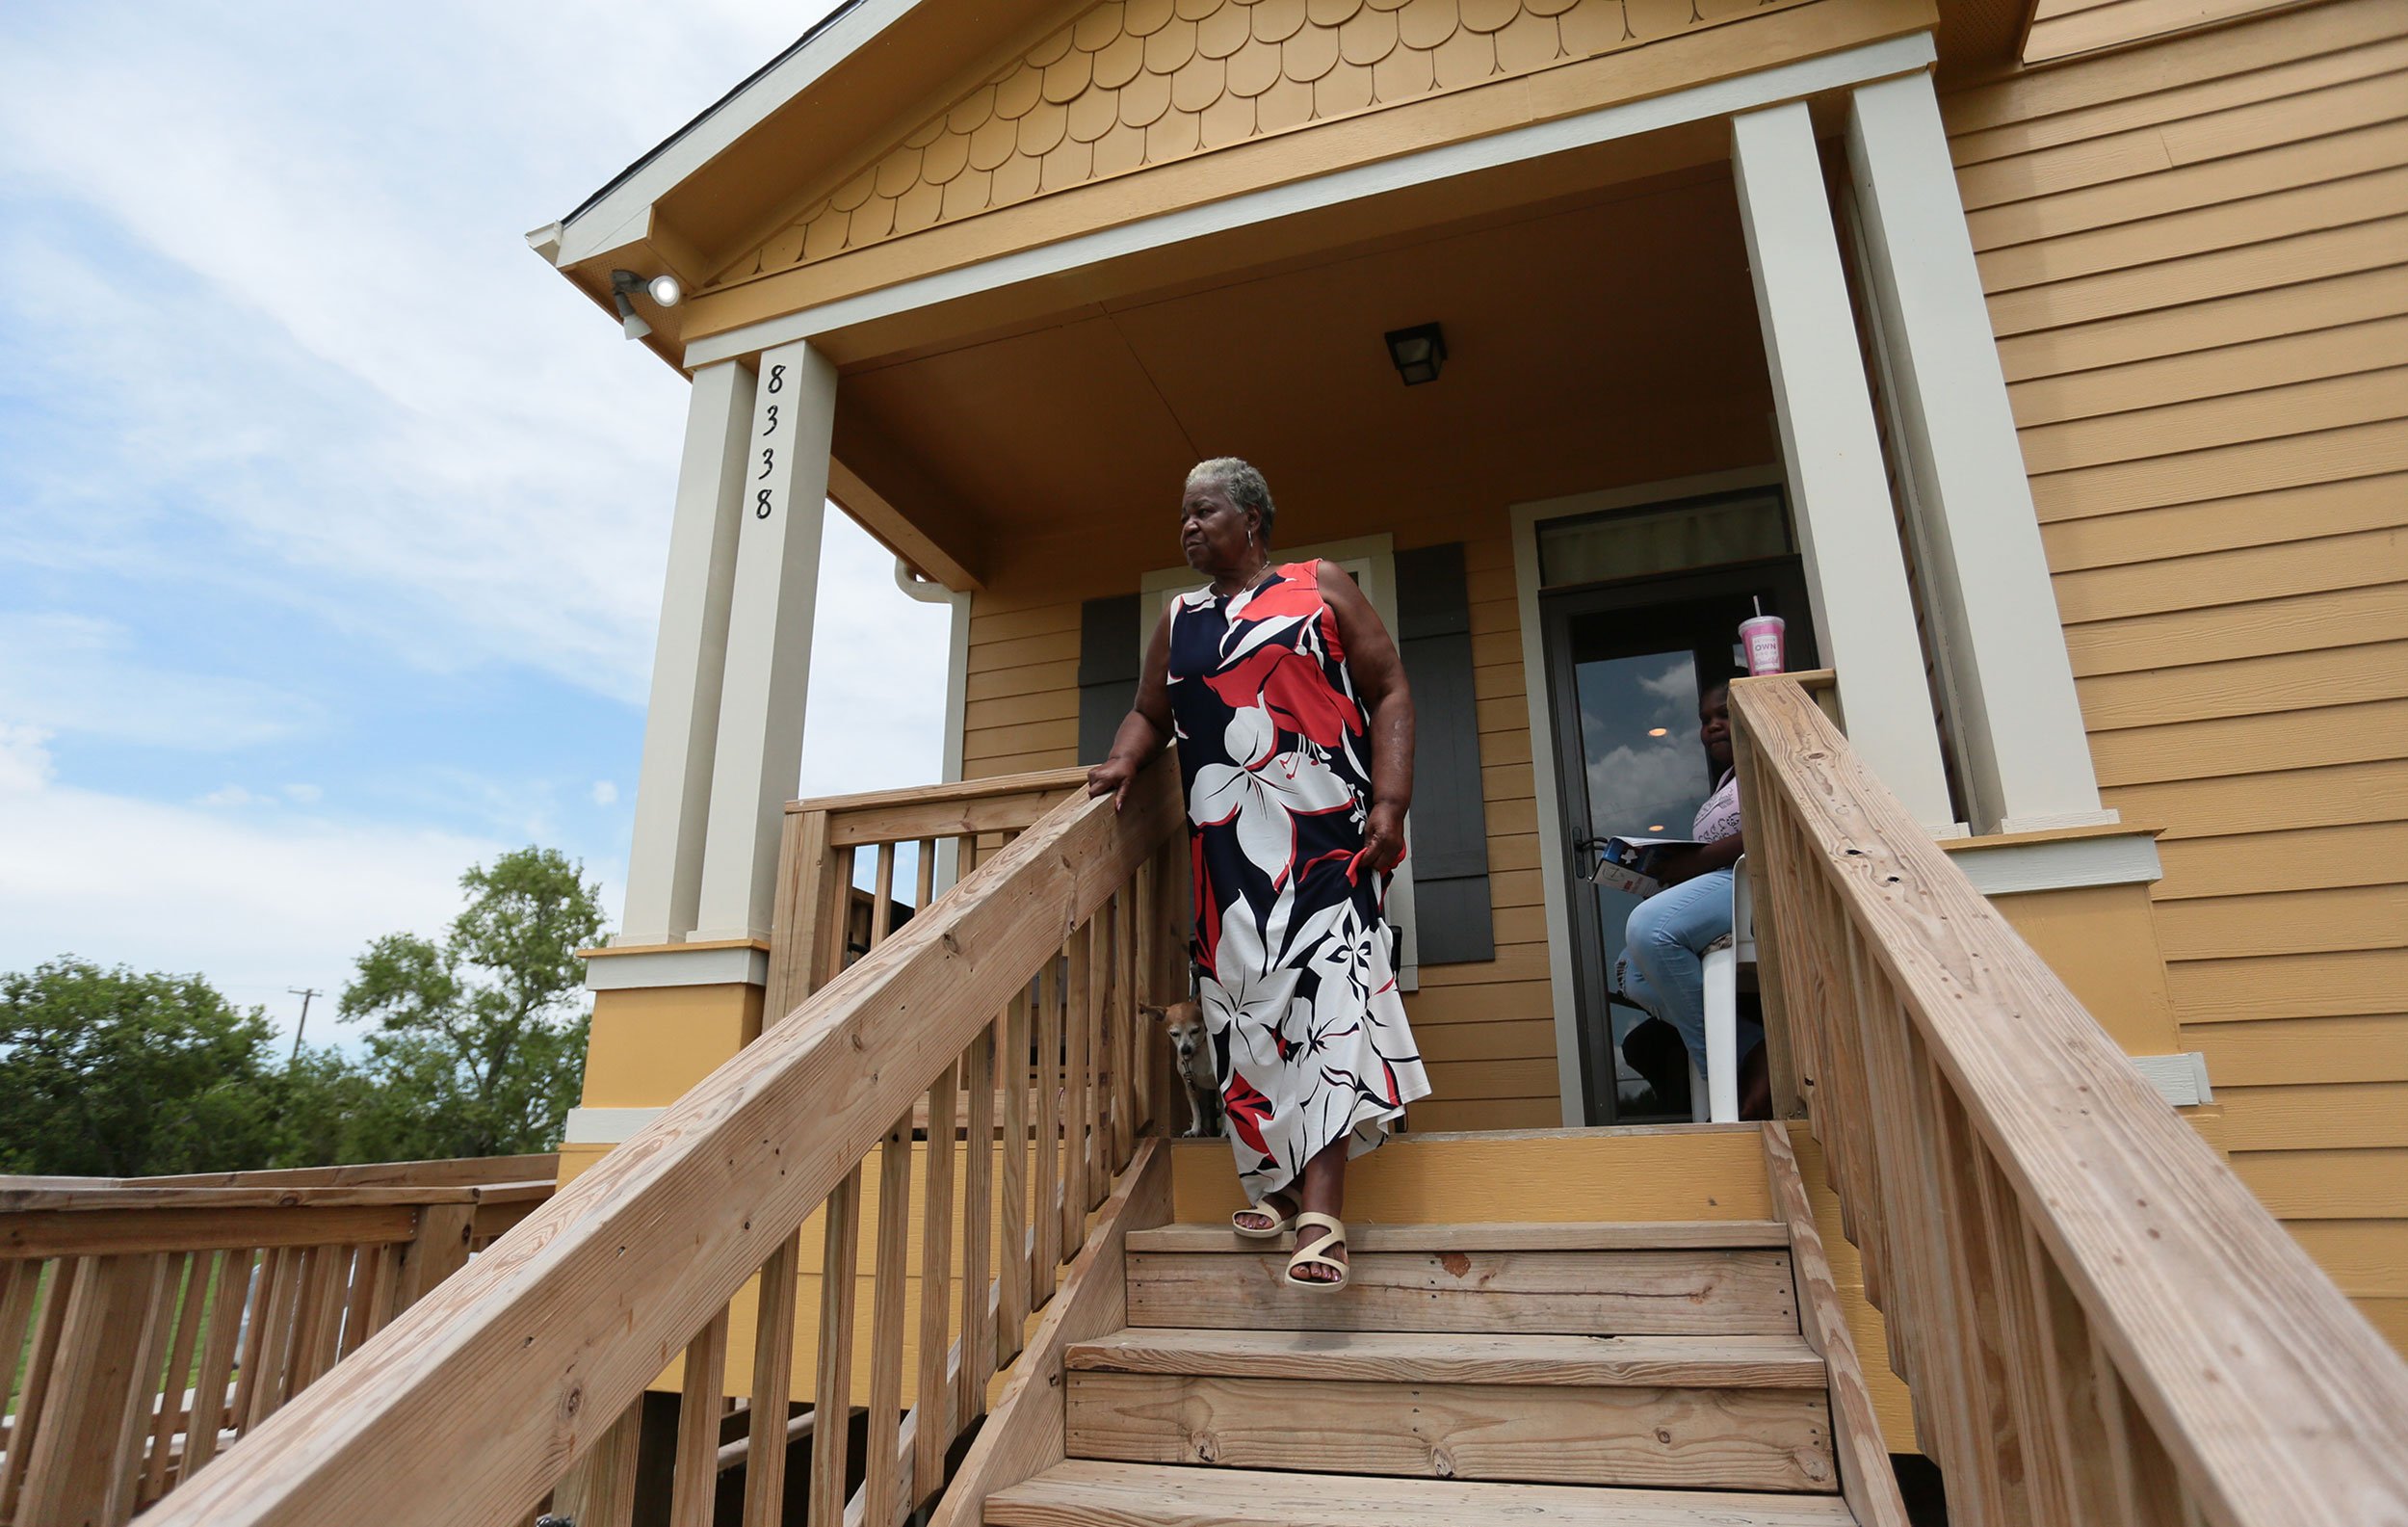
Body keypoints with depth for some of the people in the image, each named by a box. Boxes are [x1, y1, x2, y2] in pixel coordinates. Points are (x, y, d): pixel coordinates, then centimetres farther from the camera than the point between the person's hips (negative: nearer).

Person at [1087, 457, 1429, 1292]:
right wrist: (1124, 759, 2)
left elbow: (1390, 692, 4)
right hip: (1224, 841, 5)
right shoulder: (1178, 620, 21)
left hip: (1323, 831, -4)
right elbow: (1148, 712, 26)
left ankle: (1322, 1209, -17)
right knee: (1243, 999, 1)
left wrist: (1390, 803, -9)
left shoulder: (1322, 587, 9)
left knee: (1325, 991, -15)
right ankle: (1274, 1178, 14)